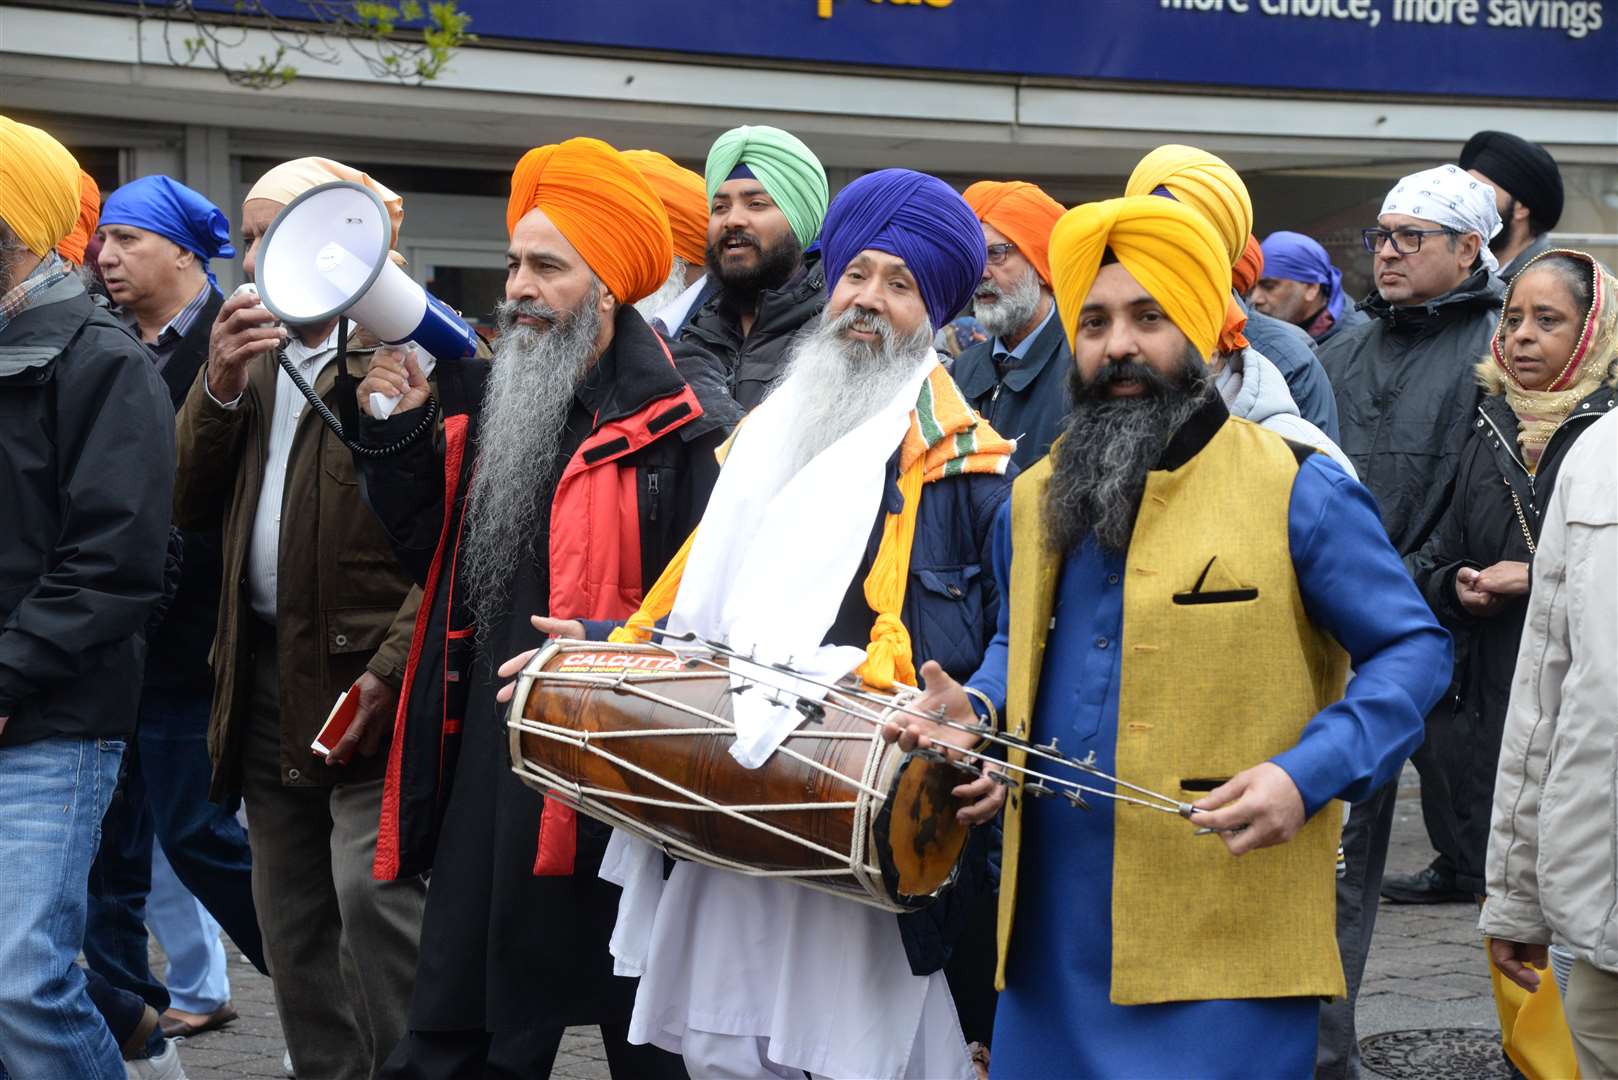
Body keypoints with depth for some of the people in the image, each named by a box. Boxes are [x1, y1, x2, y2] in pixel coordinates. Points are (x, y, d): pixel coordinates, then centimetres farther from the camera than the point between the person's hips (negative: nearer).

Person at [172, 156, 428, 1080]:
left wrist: (391, 670, -21)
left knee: (374, 901, -15)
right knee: (294, 925, 13)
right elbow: (191, 507, 11)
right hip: (269, 683, 8)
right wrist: (218, 387, -3)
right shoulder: (258, 362, 17)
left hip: (370, 685, -8)